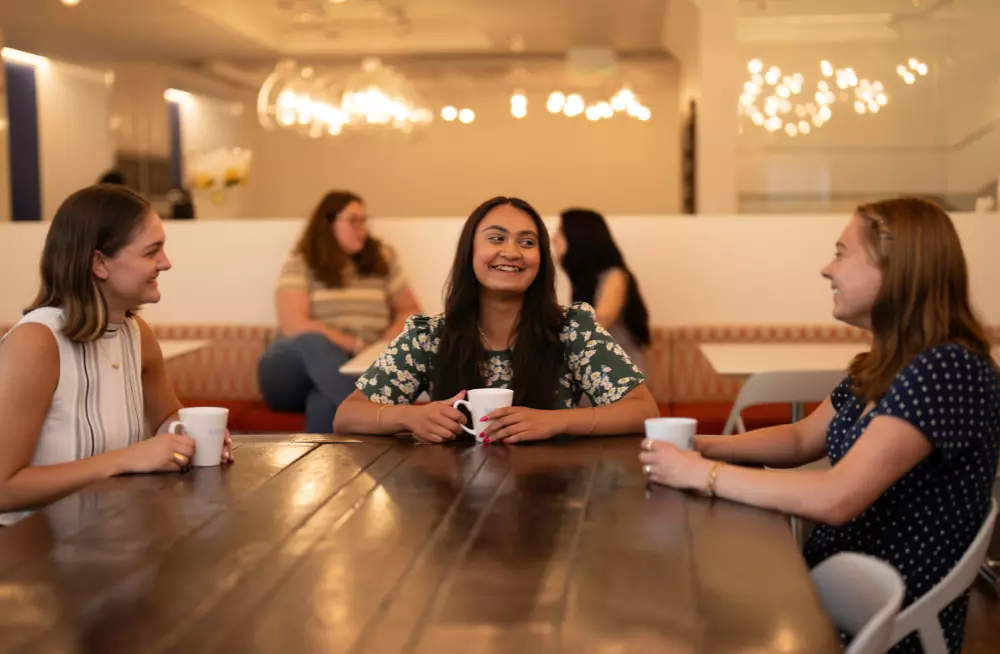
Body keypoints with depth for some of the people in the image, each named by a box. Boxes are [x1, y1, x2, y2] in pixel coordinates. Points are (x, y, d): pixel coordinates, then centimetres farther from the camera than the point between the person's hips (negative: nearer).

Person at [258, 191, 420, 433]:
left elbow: (409, 310, 17)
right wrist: (355, 345, -15)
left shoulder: (382, 260, 12)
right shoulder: (300, 264, 1)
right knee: (313, 343, -39)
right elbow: (294, 325, -10)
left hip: (356, 367, 2)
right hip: (296, 368, -2)